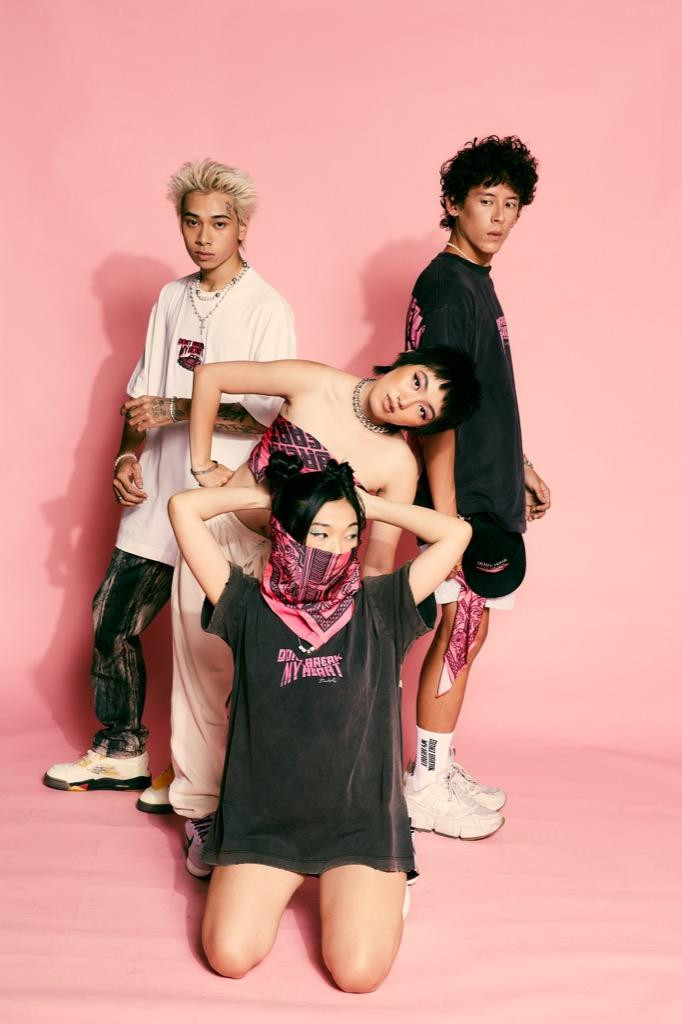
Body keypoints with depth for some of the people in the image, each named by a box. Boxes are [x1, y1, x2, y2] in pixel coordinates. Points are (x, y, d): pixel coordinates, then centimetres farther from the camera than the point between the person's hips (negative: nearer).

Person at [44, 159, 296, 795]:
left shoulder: (266, 309, -7)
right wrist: (127, 455, 1)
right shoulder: (171, 298, 12)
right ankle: (120, 753, 31)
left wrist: (174, 409, -19)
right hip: (156, 502, 7)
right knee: (112, 621, 12)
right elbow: (143, 392, 16)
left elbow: (270, 414, -16)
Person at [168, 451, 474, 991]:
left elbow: (456, 532, -3)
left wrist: (369, 503, 1)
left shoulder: (378, 608, 0)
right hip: (263, 819, 1)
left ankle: (383, 885, 18)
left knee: (359, 972, -15)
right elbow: (183, 507, -6)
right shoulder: (251, 608, -2)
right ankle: (282, 882, 19)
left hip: (361, 820, 0)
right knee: (229, 957, -12)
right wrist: (267, 496, 3)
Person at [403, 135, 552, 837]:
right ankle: (426, 788, 12)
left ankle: (440, 767, 26)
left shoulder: (477, 282, 16)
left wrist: (521, 466, 24)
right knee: (459, 630, -2)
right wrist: (446, 513, -23)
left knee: (468, 629, 14)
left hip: (488, 490, 9)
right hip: (462, 493, -9)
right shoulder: (446, 287, -14)